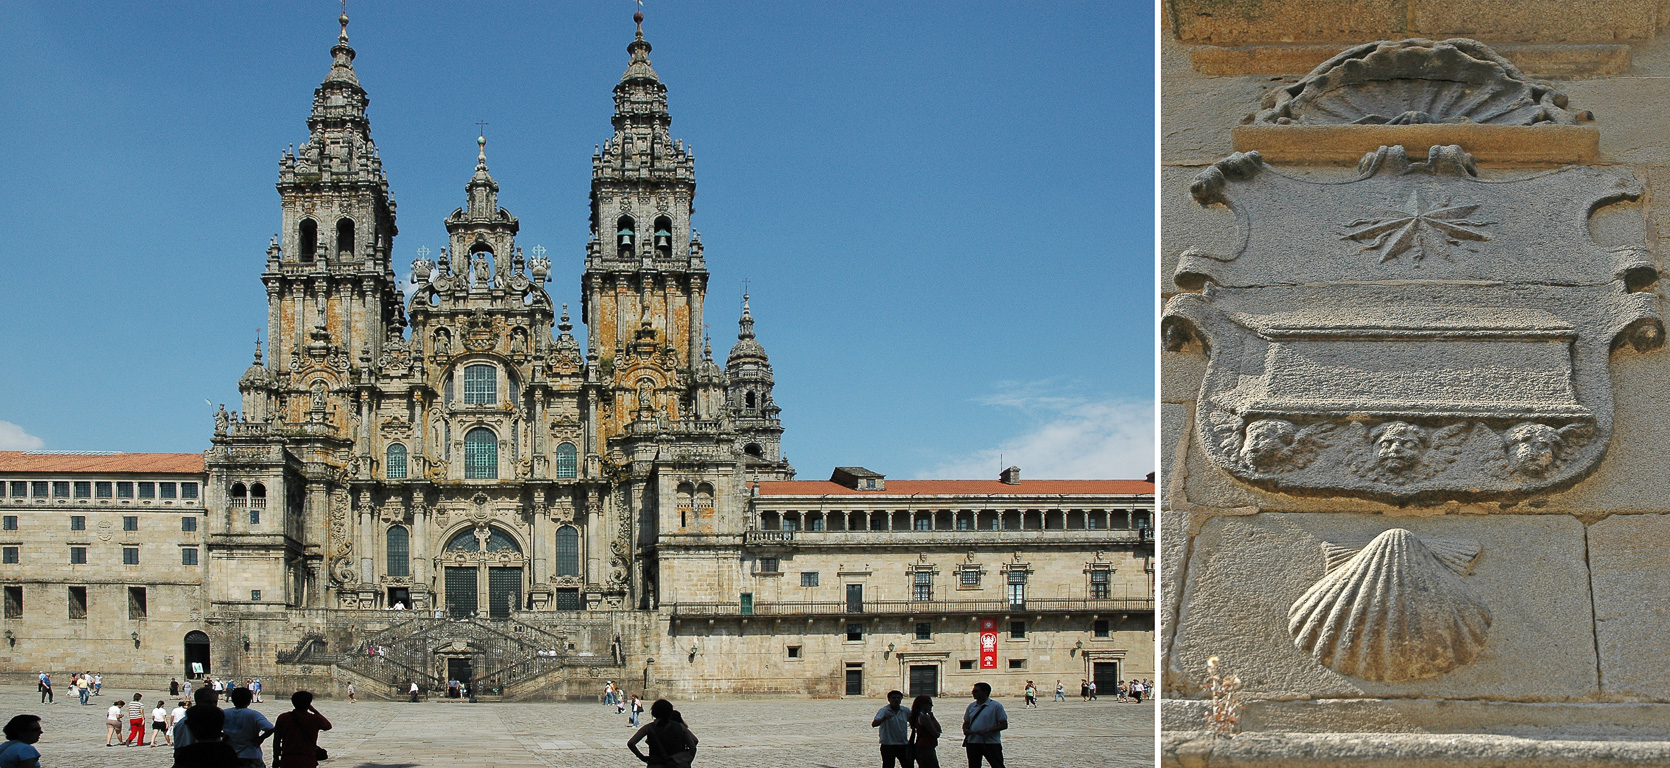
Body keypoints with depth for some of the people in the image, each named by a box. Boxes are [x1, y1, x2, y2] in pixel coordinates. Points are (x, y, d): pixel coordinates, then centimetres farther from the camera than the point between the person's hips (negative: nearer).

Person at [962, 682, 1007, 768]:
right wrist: (965, 730, -4)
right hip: (972, 743, 6)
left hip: (991, 743, -6)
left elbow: (1004, 725, -8)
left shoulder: (996, 706, -6)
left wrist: (987, 730, -19)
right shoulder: (971, 706, 12)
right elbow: (966, 722, 21)